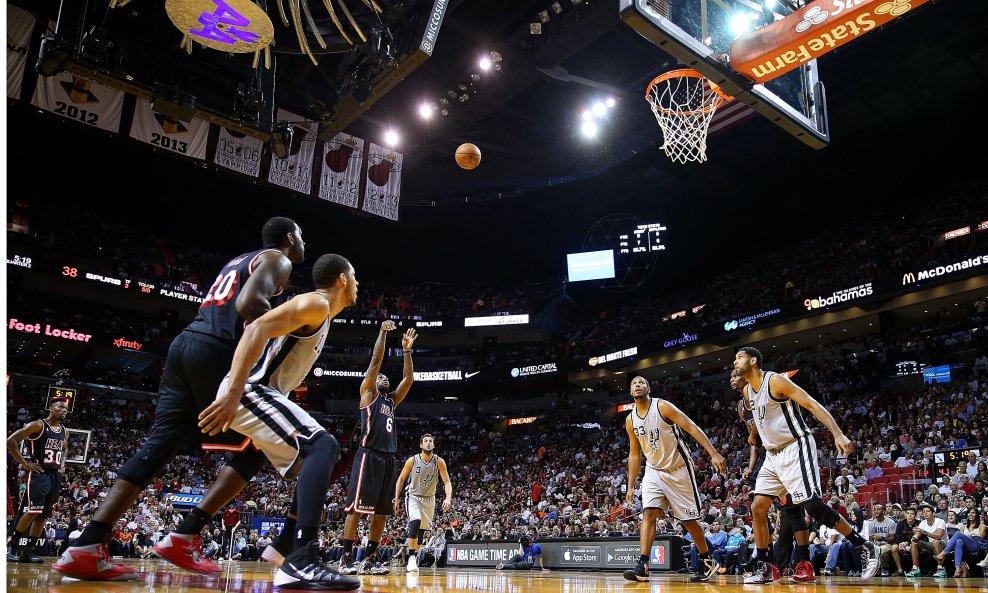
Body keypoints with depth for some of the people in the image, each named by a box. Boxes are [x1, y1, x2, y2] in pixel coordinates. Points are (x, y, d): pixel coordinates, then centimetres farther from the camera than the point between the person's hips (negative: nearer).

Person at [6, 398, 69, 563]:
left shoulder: (63, 430, 13)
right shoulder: (38, 425, -8)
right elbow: (10, 441, -12)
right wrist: (25, 463, -14)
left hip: (56, 476, 7)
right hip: (39, 474, -7)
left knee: (43, 515, 5)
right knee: (32, 511, -17)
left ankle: (28, 551, 11)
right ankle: (12, 545, 0)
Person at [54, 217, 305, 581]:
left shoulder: (241, 260, 31)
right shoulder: (278, 260, 2)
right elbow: (248, 304, -17)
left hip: (185, 344, 9)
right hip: (216, 351, -9)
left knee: (160, 444, 4)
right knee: (253, 448, 2)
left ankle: (85, 549, -2)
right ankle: (184, 538, -2)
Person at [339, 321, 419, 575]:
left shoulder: (392, 400, 24)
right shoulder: (368, 392, 8)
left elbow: (408, 379, 20)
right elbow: (375, 362, -1)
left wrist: (406, 351, 16)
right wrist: (383, 333, -2)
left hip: (388, 458, 7)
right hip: (369, 455, -7)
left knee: (382, 512, 6)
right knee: (355, 508, -8)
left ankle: (369, 559, 11)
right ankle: (346, 558, -5)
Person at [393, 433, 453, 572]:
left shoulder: (439, 462, -13)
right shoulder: (412, 460, -15)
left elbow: (447, 482, -14)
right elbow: (401, 479, -3)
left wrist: (448, 498, -31)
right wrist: (396, 499, -7)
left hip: (429, 499, 3)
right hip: (414, 497, -2)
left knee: (422, 530, 8)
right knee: (415, 522, -27)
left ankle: (415, 557, 28)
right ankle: (411, 557, -20)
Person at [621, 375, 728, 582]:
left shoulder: (662, 406, -16)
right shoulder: (630, 420, 2)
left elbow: (692, 427, -19)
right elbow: (634, 454, 10)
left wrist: (713, 453, -29)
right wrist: (630, 486, 7)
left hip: (678, 469, -4)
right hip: (654, 471, 4)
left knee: (689, 520, 4)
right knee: (649, 513, -12)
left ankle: (708, 562, 23)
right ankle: (643, 566, -16)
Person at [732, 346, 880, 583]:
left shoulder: (775, 380, -14)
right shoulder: (747, 390, 11)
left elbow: (812, 405, -18)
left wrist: (838, 434, -27)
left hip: (796, 449, -8)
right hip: (772, 455, 8)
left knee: (813, 505, -15)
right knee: (757, 507, 0)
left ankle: (864, 547, 3)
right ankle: (764, 567, 7)